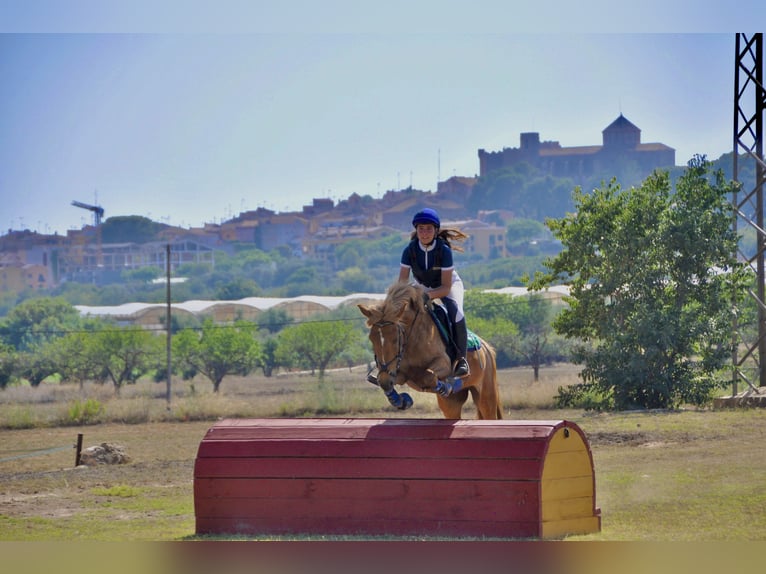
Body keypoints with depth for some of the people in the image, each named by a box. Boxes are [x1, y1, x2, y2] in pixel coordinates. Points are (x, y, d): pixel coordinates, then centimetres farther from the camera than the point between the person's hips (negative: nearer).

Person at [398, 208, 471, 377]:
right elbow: (402, 282, -17)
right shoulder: (410, 250, -21)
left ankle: (461, 359, -21)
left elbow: (446, 287, -29)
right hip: (422, 287, 5)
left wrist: (428, 295, -47)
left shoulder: (444, 250, -30)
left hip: (449, 285, -4)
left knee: (455, 313, -31)